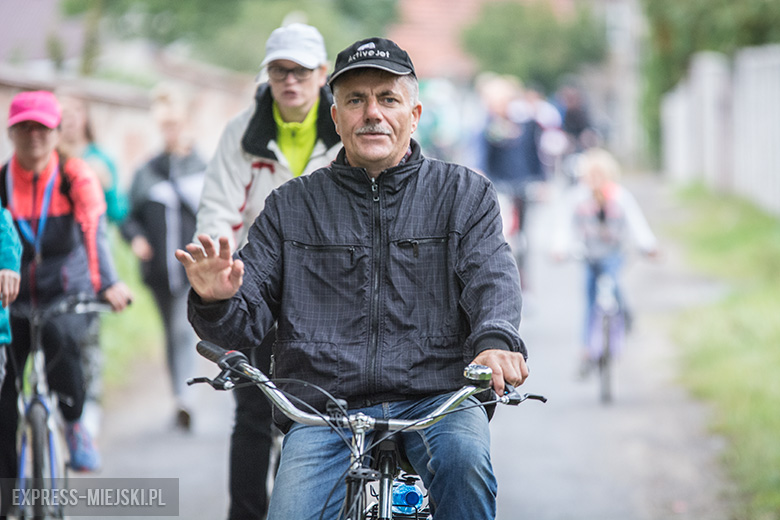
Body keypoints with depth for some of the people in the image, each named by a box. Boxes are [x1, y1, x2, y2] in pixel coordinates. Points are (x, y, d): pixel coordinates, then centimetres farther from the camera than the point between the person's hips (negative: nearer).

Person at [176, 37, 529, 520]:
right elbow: (249, 314, 10)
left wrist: (495, 340, -28)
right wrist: (217, 302, -16)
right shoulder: (291, 205, 15)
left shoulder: (464, 192, 12)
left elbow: (492, 277, -5)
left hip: (434, 401, -1)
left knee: (464, 456, -33)